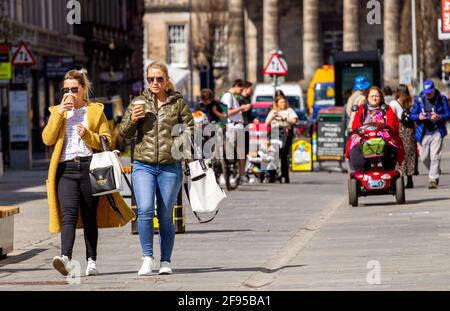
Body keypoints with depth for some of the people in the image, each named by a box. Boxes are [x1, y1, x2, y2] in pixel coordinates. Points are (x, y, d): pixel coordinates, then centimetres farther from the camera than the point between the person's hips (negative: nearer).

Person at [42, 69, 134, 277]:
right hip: (66, 168, 0)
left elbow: (107, 141, 7)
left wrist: (88, 135, -11)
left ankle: (91, 261, 11)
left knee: (90, 216, 4)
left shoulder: (95, 111, 13)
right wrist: (59, 114, -3)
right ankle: (66, 258, -30)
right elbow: (47, 139, 4)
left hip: (89, 166, 0)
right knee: (69, 214, -16)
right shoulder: (57, 112, 18)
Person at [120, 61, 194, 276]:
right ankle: (147, 258, -10)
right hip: (143, 165, 0)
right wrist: (132, 119, -10)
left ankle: (166, 262, 15)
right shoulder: (139, 102, 8)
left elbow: (190, 128, 12)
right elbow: (125, 133, 10)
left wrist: (180, 143, -7)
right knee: (145, 210, -17)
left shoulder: (178, 103, 5)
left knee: (166, 217, 4)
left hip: (170, 167, 0)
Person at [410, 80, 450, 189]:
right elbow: (412, 115, 6)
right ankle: (435, 172, 36)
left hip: (437, 132, -3)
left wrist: (439, 117, -21)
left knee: (435, 157, -12)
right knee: (424, 157, 10)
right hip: (423, 133, 3)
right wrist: (418, 117, -17)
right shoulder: (418, 100, 3)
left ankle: (433, 179, -10)